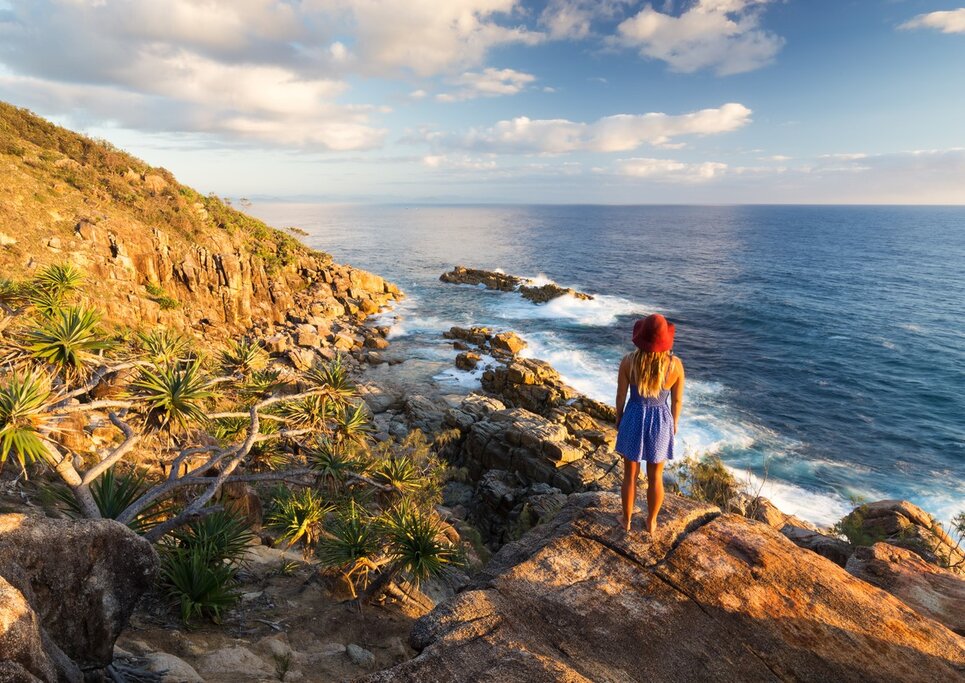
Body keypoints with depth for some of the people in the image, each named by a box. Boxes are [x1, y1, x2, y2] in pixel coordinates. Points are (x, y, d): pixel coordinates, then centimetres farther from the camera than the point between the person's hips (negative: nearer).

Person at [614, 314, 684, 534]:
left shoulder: (628, 361, -21)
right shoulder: (675, 364, -19)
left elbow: (621, 395, -8)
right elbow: (677, 399, -6)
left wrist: (618, 418, 10)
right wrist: (674, 422, 13)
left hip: (634, 419, 0)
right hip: (660, 422, 0)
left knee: (630, 474, 20)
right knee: (655, 477, 21)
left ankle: (627, 519, 37)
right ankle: (651, 522, 38)